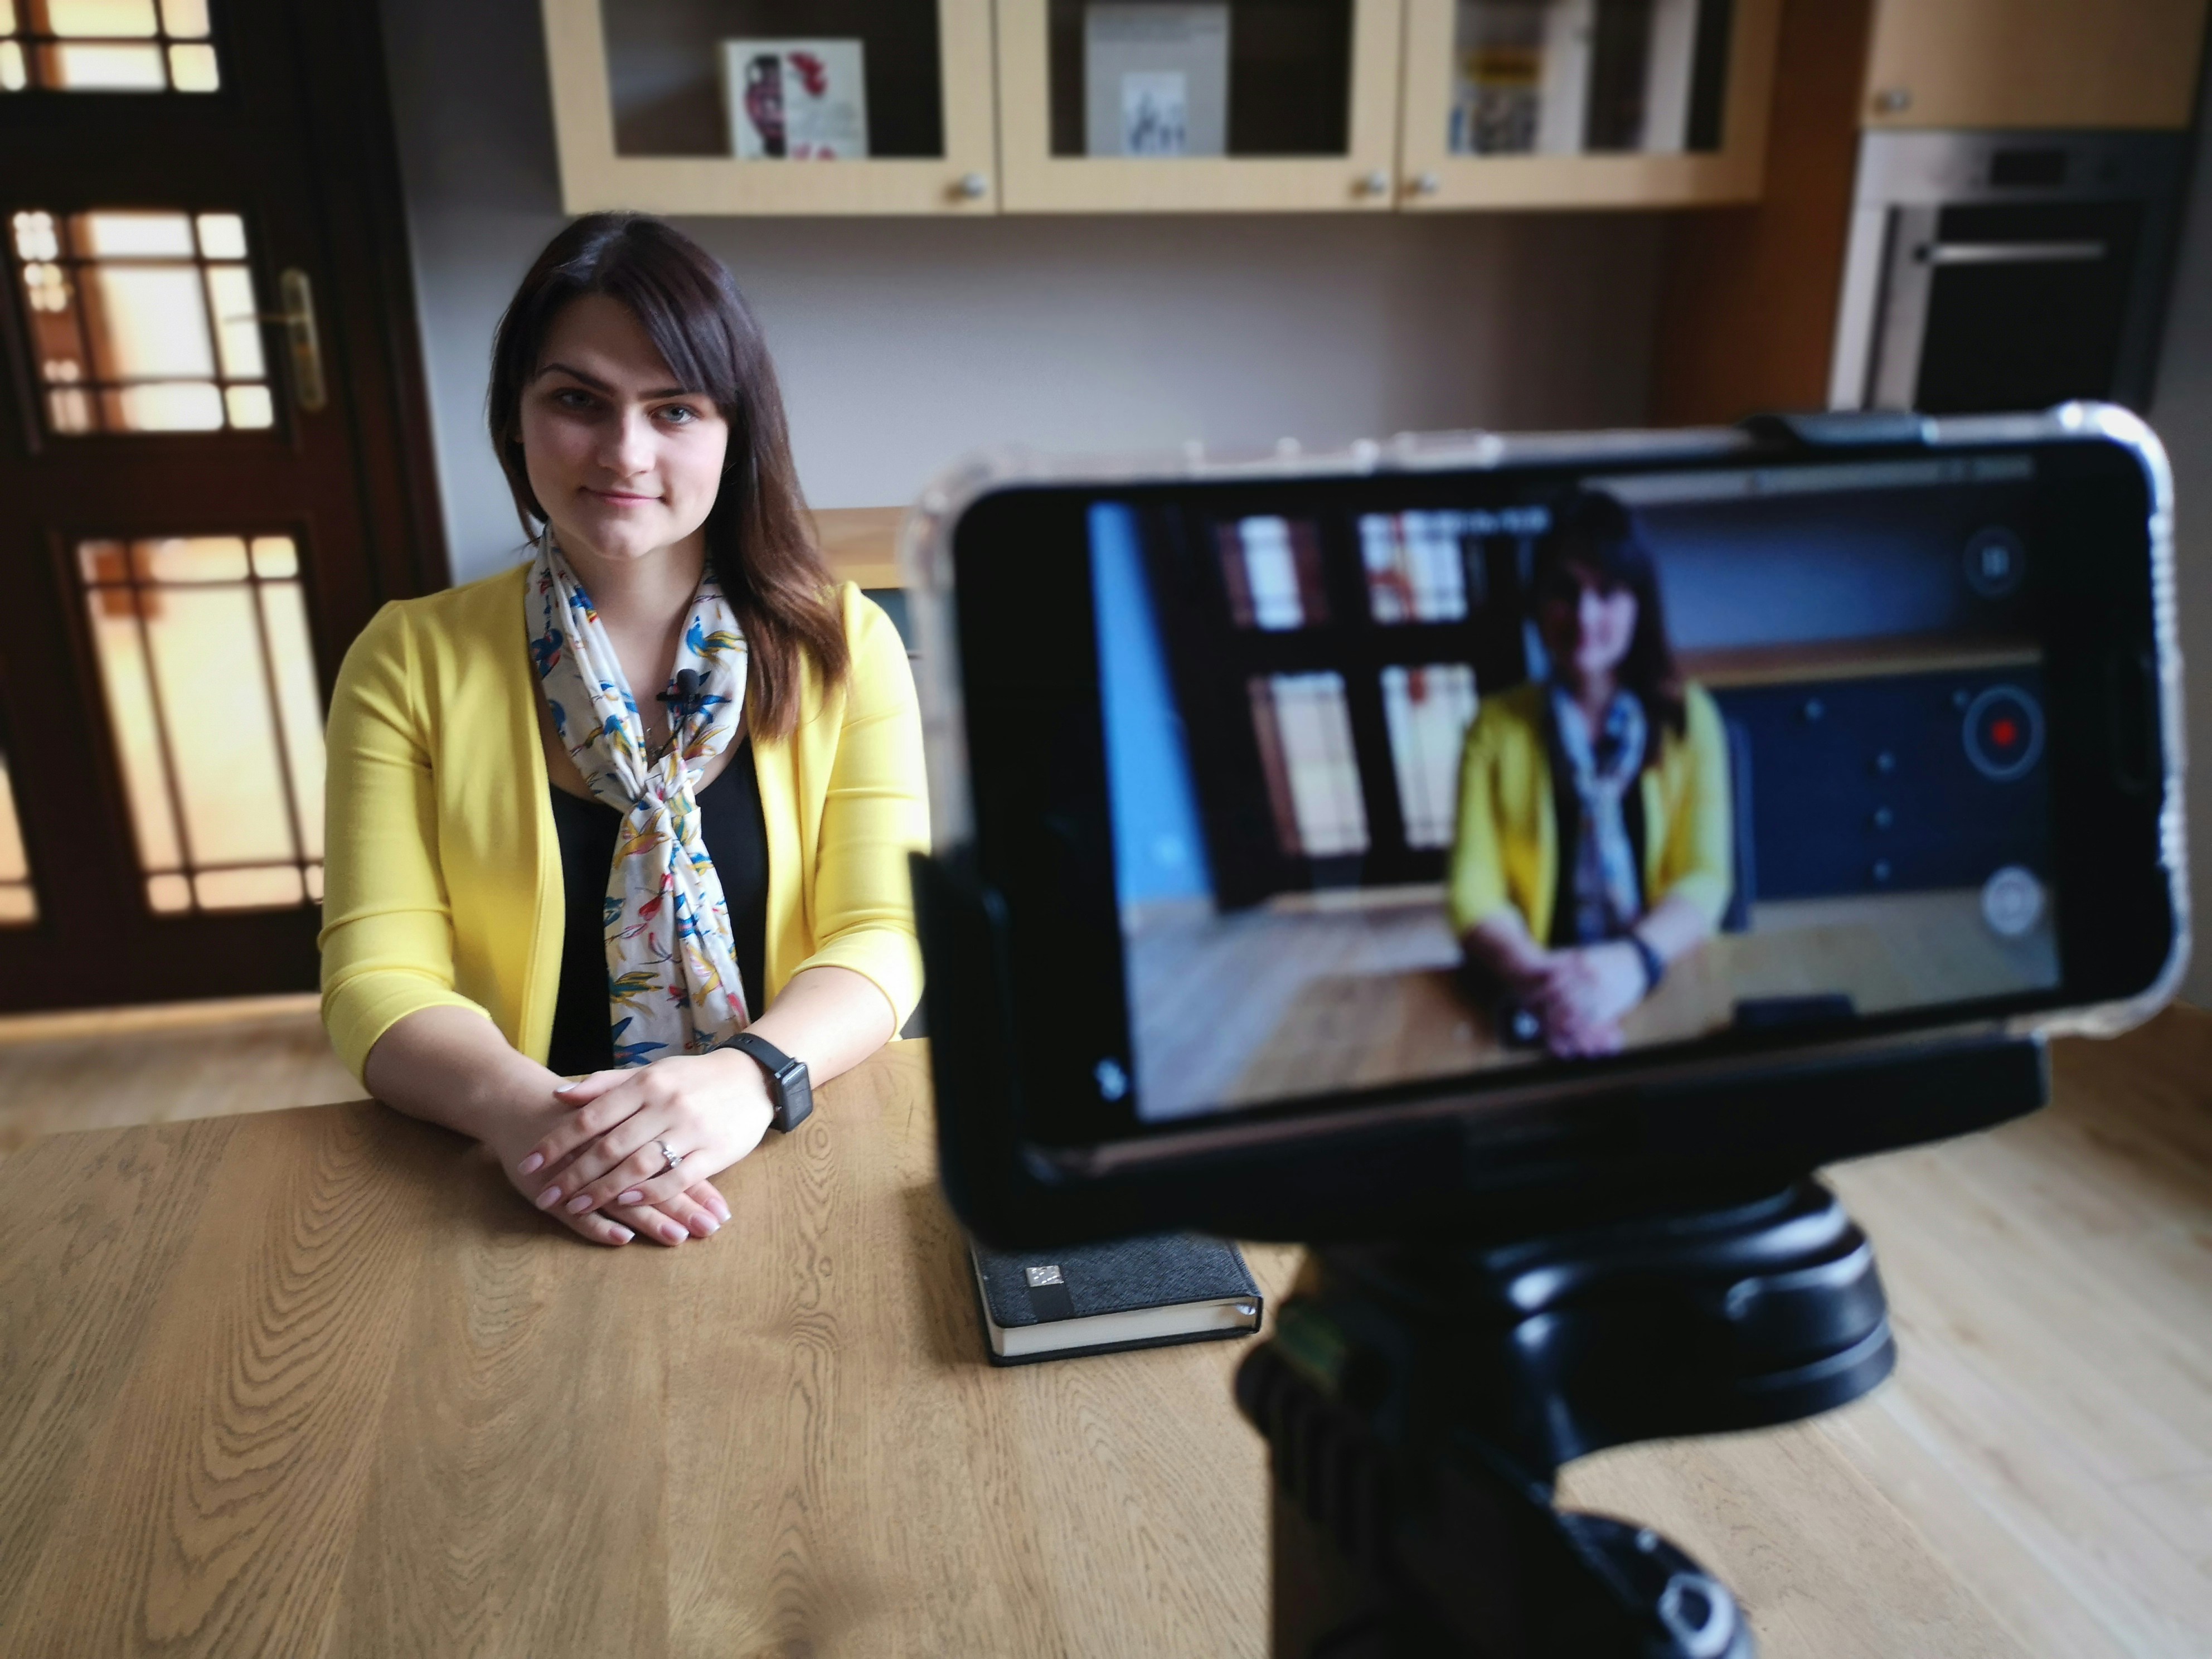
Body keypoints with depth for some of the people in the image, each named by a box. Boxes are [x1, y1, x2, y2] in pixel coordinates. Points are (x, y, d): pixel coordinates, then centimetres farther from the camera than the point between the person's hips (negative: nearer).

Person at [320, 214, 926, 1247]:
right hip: (531, 1200, 1)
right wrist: (512, 1103, -24)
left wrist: (750, 1075, -24)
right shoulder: (410, 661, 4)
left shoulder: (842, 647, 3)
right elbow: (377, 977, -3)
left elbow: (881, 936, -4)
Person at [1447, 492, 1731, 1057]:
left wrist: (1631, 962, -23)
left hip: (1671, 984, 0)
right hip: (1549, 989, 0)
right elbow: (1474, 889, -5)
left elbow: (1703, 878, -3)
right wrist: (1537, 977, -24)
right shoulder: (1497, 725, 3)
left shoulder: (1687, 716, 5)